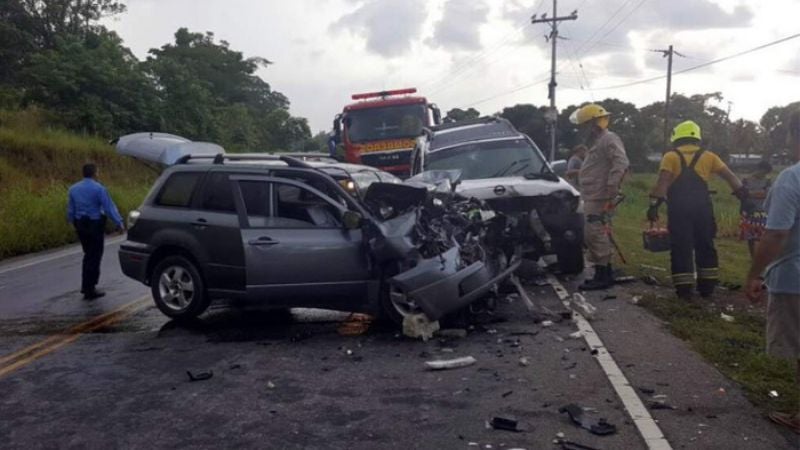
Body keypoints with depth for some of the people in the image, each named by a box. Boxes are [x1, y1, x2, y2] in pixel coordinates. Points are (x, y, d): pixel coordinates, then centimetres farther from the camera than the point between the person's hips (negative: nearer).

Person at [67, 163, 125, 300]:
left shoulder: (73, 189, 5)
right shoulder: (98, 189, -14)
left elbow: (70, 210, 10)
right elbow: (109, 207, -17)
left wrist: (74, 224, 23)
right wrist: (119, 223, -14)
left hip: (80, 225, 6)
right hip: (95, 225, -6)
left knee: (88, 255, 20)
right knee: (94, 257, 3)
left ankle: (86, 286, 22)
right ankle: (89, 290, 8)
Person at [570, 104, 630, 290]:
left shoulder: (609, 139, -12)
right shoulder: (595, 142, 20)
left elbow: (621, 164, -25)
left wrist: (611, 190, -28)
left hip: (600, 199, -10)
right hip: (592, 198, 10)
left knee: (596, 236, -9)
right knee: (592, 236, 14)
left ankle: (603, 276, -4)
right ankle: (605, 273, 22)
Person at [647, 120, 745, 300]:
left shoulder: (671, 156, 2)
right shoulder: (708, 156, 11)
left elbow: (662, 182, -11)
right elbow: (729, 176, 5)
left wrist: (654, 204, -13)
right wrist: (743, 194, 7)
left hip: (679, 208, -3)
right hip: (702, 207, 3)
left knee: (681, 248, 2)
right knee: (705, 246, 15)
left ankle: (684, 290, 2)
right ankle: (707, 288, 21)